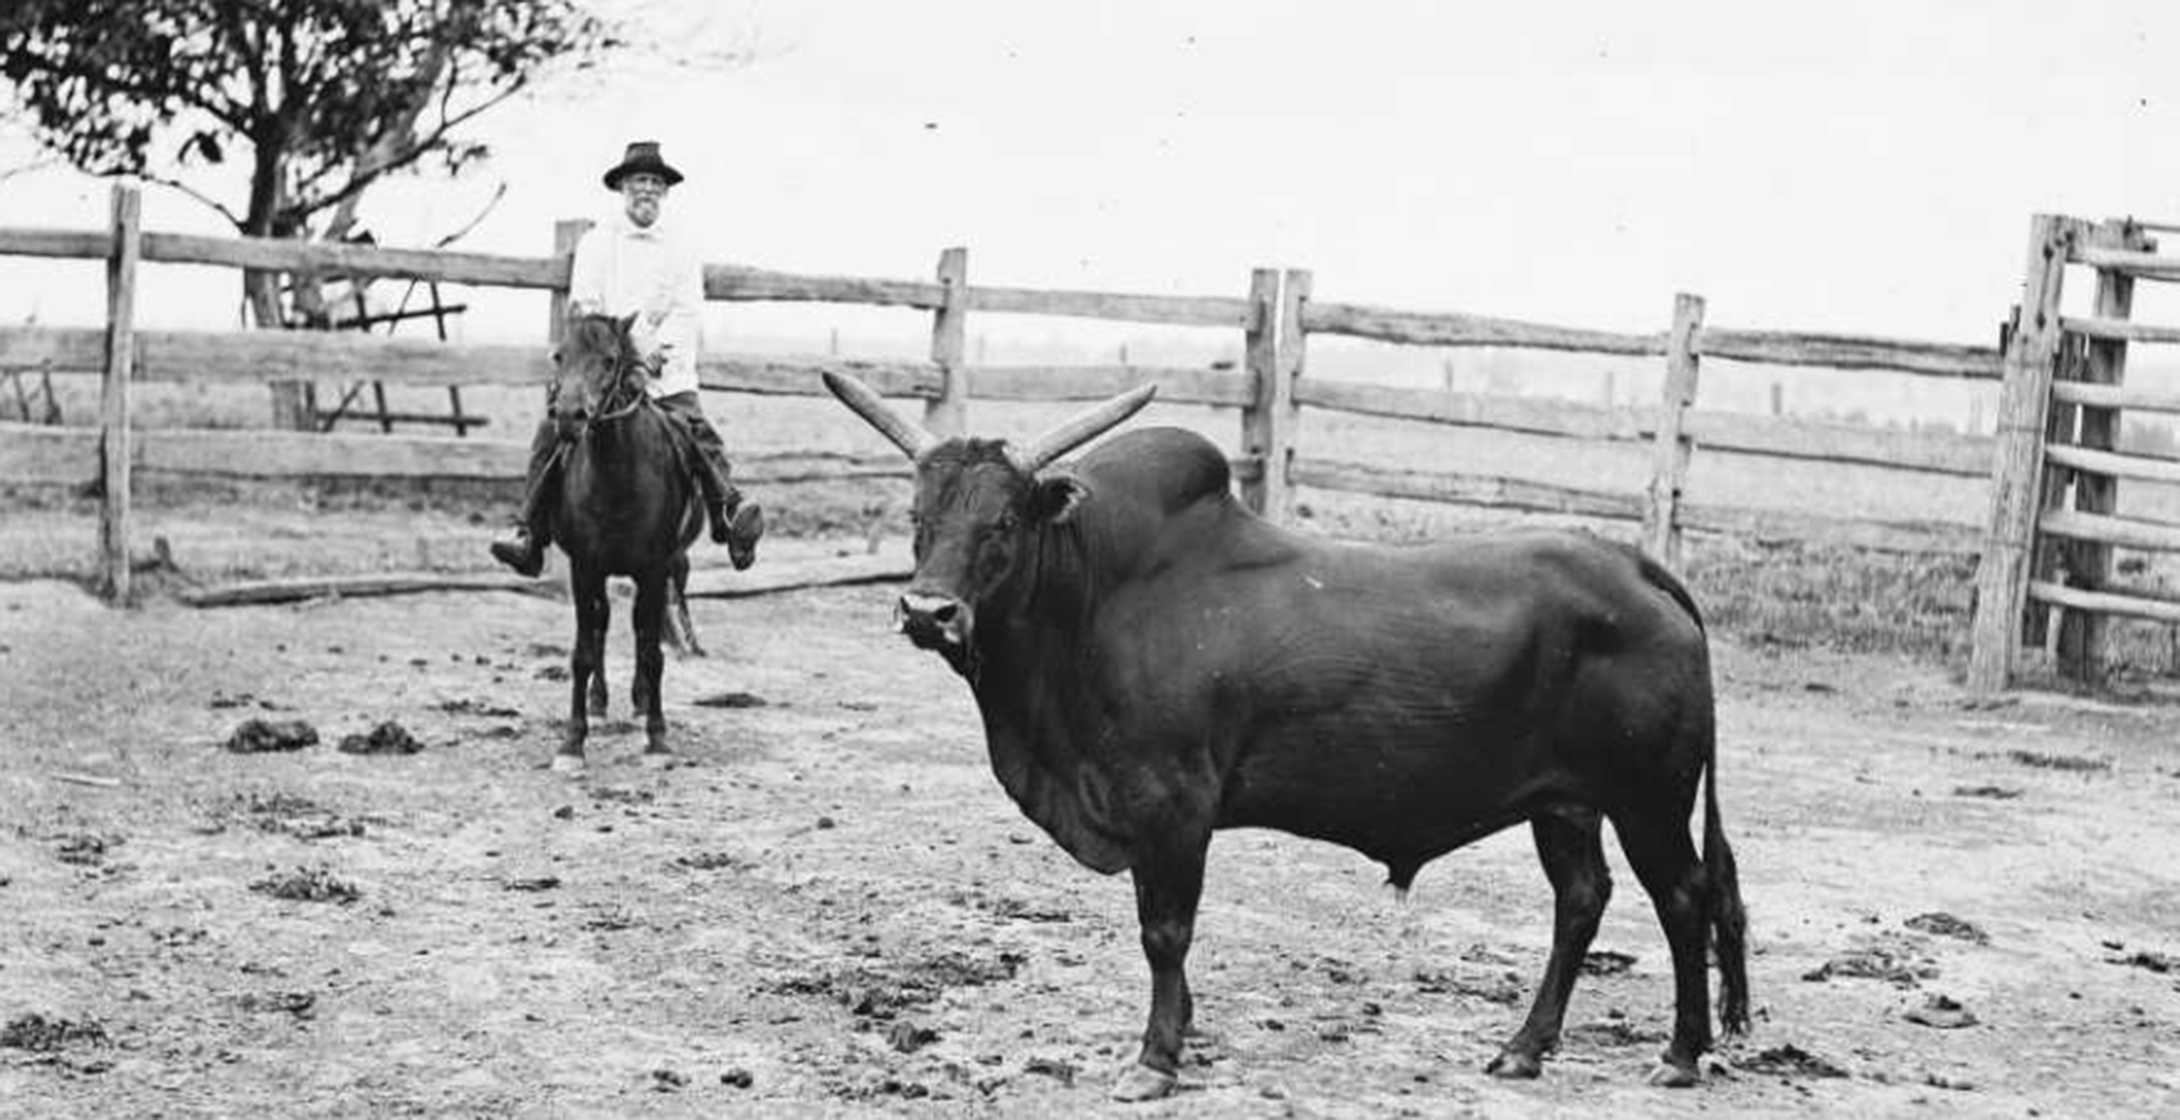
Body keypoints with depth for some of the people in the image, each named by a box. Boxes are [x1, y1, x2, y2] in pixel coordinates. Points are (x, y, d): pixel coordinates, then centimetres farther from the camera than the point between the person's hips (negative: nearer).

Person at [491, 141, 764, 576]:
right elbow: (583, 303, 1)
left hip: (665, 375, 0)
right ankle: (531, 532, -18)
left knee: (700, 434, -24)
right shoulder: (596, 243, 11)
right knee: (552, 432, -18)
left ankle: (731, 515, -33)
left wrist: (658, 351, -16)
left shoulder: (680, 252, 12)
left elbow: (685, 312, 1)